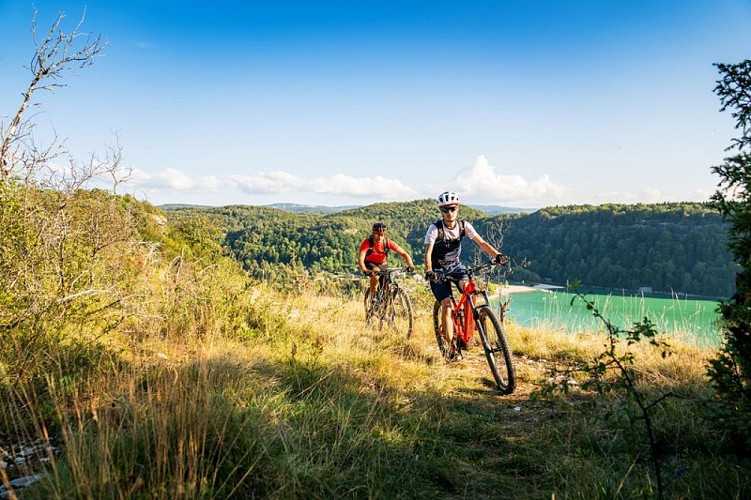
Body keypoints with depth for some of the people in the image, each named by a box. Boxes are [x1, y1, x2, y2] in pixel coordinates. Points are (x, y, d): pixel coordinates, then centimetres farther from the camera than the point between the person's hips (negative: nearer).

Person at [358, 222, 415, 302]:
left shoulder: (388, 242, -25)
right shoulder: (367, 242, -31)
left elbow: (404, 253, -23)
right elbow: (361, 259, -41)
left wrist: (411, 265, -40)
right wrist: (365, 270, -61)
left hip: (381, 264, 3)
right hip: (369, 263, -3)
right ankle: (372, 296, -17)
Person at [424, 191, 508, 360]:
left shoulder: (463, 225, -10)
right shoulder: (435, 228, -20)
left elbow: (481, 242, -17)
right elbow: (428, 253, -28)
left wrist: (497, 254, -34)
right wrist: (429, 271, -46)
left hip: (456, 266, 3)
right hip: (438, 270, -3)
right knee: (446, 304, -16)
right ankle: (452, 348, -10)